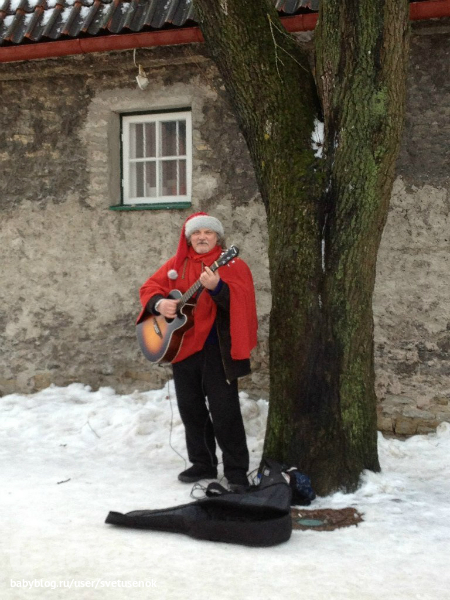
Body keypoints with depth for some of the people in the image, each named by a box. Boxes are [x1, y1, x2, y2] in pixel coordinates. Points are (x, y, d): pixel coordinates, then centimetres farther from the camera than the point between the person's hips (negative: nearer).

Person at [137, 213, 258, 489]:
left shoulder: (233, 265, -4)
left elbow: (240, 302, -17)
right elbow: (150, 287, 9)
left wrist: (217, 288, -34)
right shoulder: (176, 264, 11)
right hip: (182, 347, 6)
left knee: (224, 412, -8)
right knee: (191, 409, 13)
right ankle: (202, 463, 26)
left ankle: (237, 471, 1)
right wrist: (160, 303, -12)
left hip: (217, 350, -5)